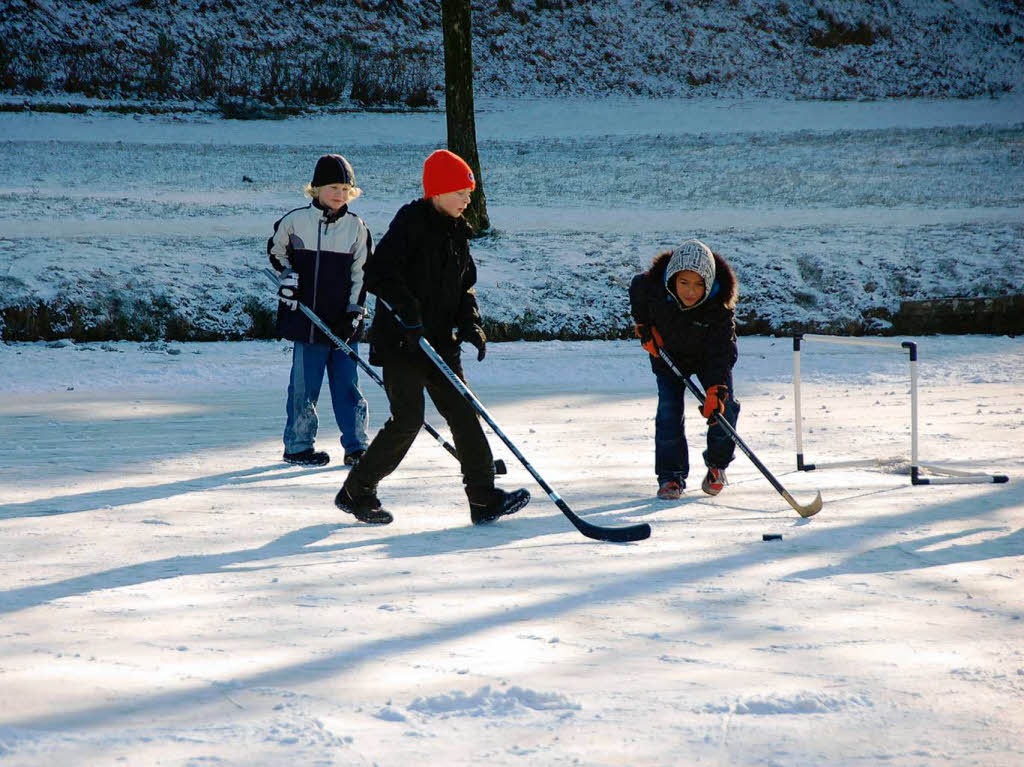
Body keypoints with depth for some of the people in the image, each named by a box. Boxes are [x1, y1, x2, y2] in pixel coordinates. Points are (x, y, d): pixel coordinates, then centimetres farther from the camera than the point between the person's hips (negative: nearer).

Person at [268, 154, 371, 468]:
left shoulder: (356, 227, 5)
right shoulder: (295, 220, -2)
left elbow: (361, 273, 7)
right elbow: (276, 251, 15)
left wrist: (354, 312, -2)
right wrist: (286, 276, -2)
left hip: (344, 321, 2)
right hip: (307, 318, -2)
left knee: (347, 383, 4)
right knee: (305, 384, 1)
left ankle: (355, 446, 11)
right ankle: (298, 445, 13)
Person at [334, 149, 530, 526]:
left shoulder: (457, 232, 13)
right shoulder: (411, 222, -11)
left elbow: (464, 286, 20)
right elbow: (377, 273, -18)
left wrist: (470, 324, 4)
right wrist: (406, 306, -28)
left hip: (440, 341, 8)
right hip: (401, 340, -8)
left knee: (463, 414, 1)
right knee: (408, 420, -8)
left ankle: (484, 498, 1)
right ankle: (357, 491, 7)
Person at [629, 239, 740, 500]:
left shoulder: (719, 304, -34)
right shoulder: (652, 286, -31)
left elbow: (722, 350, -34)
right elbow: (636, 291, -5)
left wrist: (716, 388, -44)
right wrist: (644, 326, -5)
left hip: (709, 356, 0)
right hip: (667, 353, 0)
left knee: (723, 406, -10)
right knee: (669, 411, -10)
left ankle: (717, 462, 14)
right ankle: (671, 476, -1)